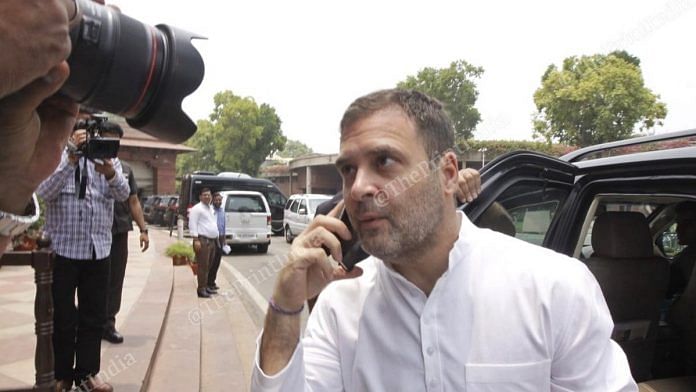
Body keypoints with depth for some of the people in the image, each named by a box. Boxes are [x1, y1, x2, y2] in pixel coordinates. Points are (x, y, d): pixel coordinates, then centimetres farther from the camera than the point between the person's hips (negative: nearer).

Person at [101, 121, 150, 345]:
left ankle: (108, 324, 17)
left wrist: (143, 229, 9)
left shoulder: (125, 168, 12)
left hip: (120, 232, 4)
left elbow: (133, 201, 15)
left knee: (115, 280, 8)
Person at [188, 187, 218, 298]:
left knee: (208, 266, 13)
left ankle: (205, 286, 21)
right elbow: (192, 224, -13)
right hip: (202, 240, -9)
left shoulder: (211, 208, 20)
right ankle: (201, 289, -6)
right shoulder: (197, 208, -6)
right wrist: (196, 240, -20)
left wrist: (216, 239, 21)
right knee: (203, 266, -9)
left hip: (212, 240, 9)